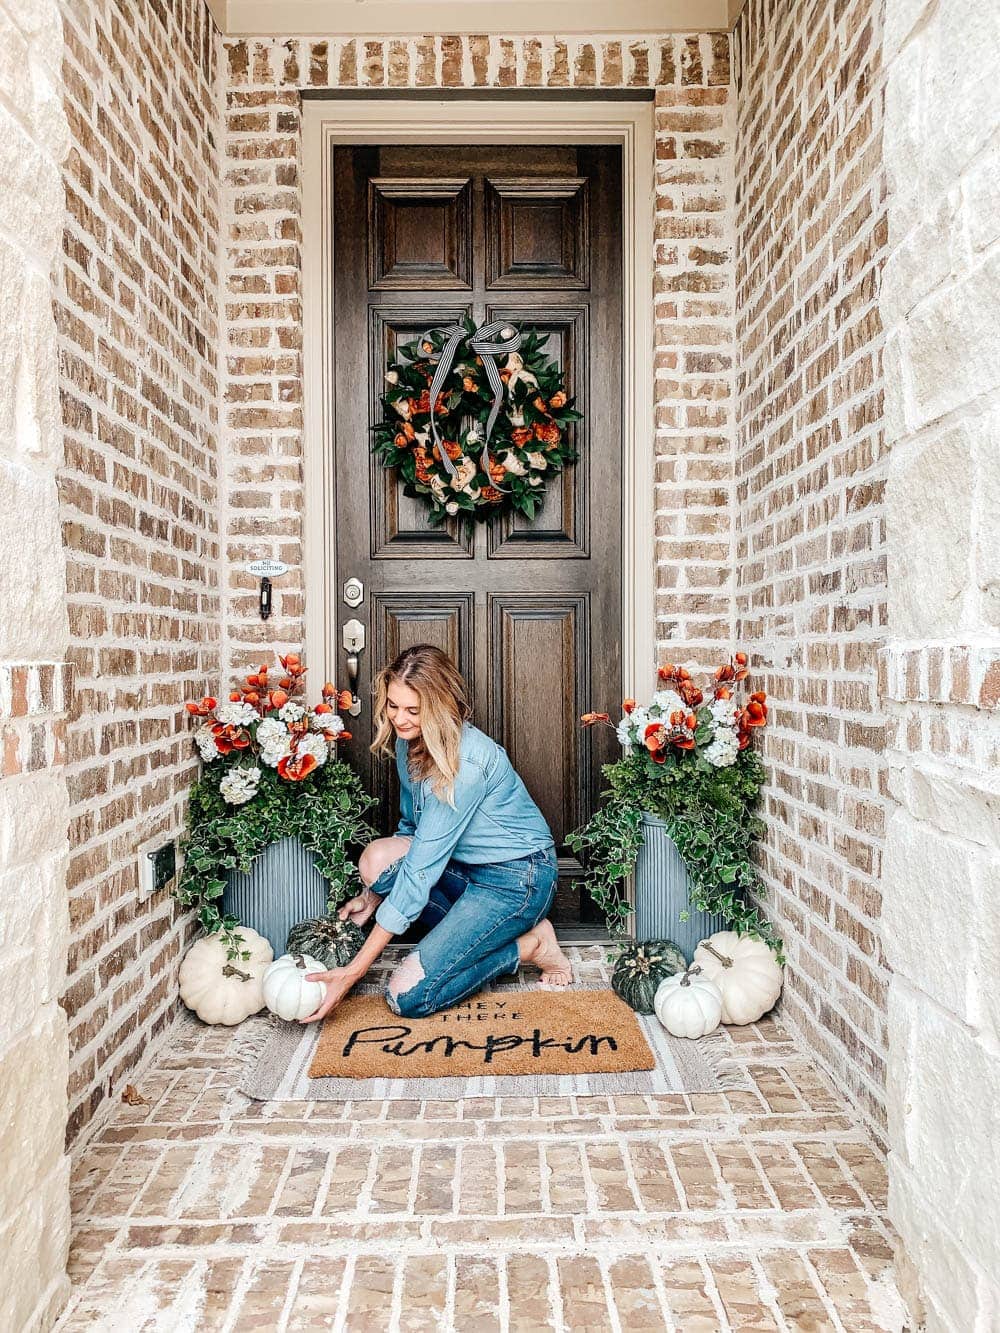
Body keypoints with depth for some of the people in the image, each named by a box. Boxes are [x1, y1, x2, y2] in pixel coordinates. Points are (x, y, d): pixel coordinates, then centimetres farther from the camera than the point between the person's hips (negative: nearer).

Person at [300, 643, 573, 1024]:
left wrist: (353, 972, -29)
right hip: (466, 866, 8)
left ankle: (531, 945, 1)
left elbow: (420, 869, -31)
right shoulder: (409, 741, -3)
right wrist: (373, 894, 4)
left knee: (406, 996, -17)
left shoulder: (466, 761, -29)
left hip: (518, 877, -8)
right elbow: (411, 828, 13)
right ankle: (476, 936, -3)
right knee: (377, 856, -20)